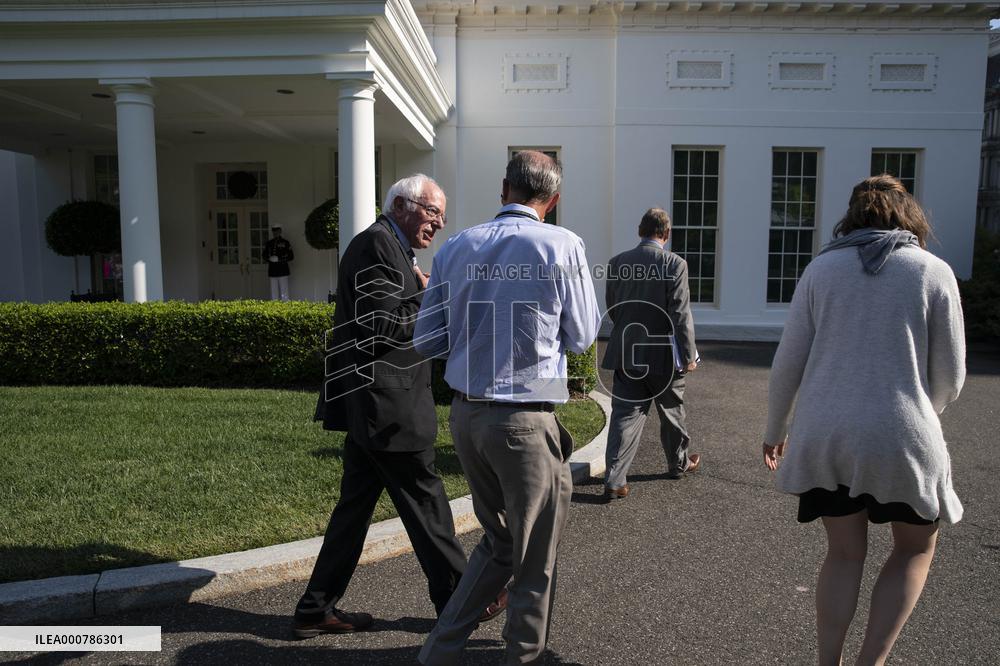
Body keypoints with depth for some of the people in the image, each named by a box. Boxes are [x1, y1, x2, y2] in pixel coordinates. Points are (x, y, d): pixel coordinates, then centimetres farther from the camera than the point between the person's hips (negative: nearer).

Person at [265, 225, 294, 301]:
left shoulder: (285, 242, 0)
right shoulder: (269, 243, 11)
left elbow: (291, 256, -1)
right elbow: (265, 255, 18)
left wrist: (278, 259, -13)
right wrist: (270, 259, -5)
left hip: (283, 271, -4)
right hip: (272, 271, 4)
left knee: (284, 293, -4)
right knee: (274, 292, 6)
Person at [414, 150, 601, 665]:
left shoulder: (455, 247, 4)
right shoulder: (562, 246, -8)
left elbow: (426, 341, 6)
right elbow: (581, 337, 1)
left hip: (465, 415, 6)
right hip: (525, 420, -5)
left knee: (498, 541, 24)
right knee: (535, 559, 14)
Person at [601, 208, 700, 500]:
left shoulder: (616, 263, -1)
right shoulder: (674, 264, -13)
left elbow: (611, 309, 7)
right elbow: (681, 315, -14)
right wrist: (689, 355, -6)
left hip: (626, 354, 3)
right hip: (663, 355, -2)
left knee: (625, 414, 5)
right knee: (671, 411, 18)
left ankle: (614, 479, -2)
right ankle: (679, 463, 38)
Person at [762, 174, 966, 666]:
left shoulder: (821, 268, 4)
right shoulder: (935, 272, 0)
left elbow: (788, 361, 2)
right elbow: (950, 376, 4)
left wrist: (774, 430, 14)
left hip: (825, 436, 2)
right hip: (901, 439, -2)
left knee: (844, 552, 20)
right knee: (916, 547, 23)